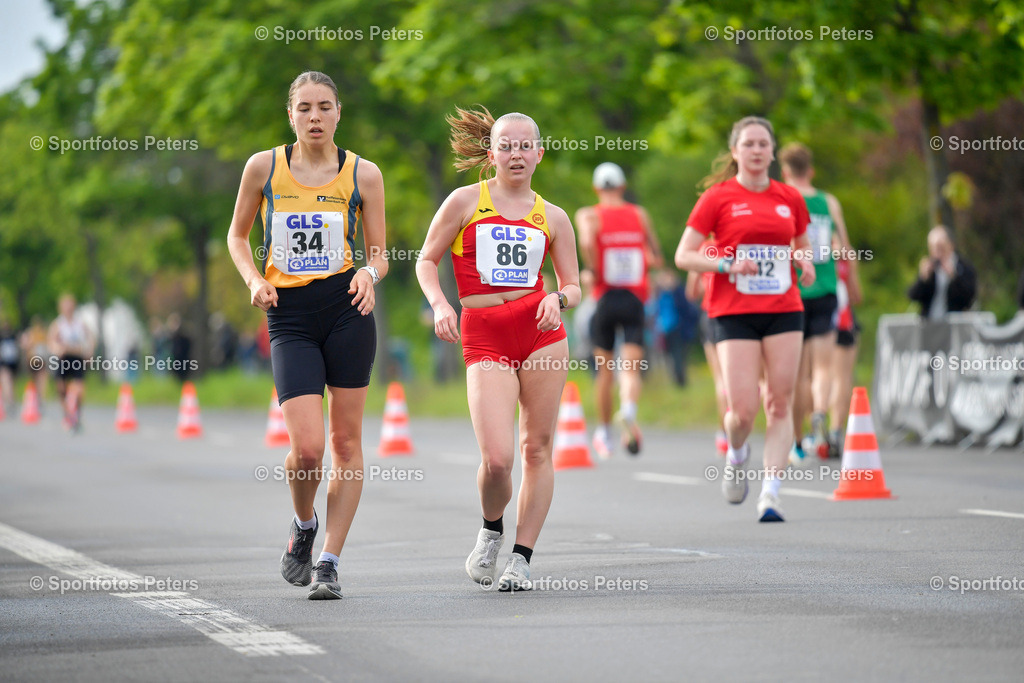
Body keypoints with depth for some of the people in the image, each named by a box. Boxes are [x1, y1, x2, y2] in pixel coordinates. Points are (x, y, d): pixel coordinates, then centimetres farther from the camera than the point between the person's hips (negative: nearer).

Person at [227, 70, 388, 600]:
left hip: (347, 308, 1)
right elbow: (238, 235, 15)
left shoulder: (363, 174, 2)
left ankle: (329, 562, 10)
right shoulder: (263, 167, 2)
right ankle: (303, 527, 21)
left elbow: (379, 255, 8)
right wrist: (255, 281, -3)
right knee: (306, 448, -11)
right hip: (290, 315, 0)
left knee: (346, 441, 1)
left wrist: (369, 273, -14)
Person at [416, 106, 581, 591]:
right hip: (483, 338, -2)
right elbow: (426, 261, 10)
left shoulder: (552, 217, 11)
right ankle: (491, 529, 18)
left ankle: (521, 559, 13)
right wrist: (440, 304, -8)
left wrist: (558, 299, -7)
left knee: (536, 449, 2)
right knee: (497, 458, -14)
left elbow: (572, 286, 15)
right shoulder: (465, 201, 5)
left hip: (541, 332, 2)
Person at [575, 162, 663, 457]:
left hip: (605, 297, -1)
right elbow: (656, 258, 10)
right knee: (631, 366, -7)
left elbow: (586, 242, -21)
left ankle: (604, 433, 25)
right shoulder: (640, 215, 9)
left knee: (604, 369, 13)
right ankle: (629, 410, -38)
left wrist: (593, 272, -8)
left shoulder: (589, 215, 1)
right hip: (636, 298, 1)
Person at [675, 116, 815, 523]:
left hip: (784, 310, 3)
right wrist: (728, 264, -16)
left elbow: (802, 246, 25)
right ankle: (736, 455, 25)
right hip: (734, 313, -3)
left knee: (780, 404, -4)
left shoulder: (790, 199, 10)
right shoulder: (719, 197, 0)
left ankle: (770, 495, -1)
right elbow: (683, 256, -1)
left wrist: (805, 263, 2)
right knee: (742, 410, -9)